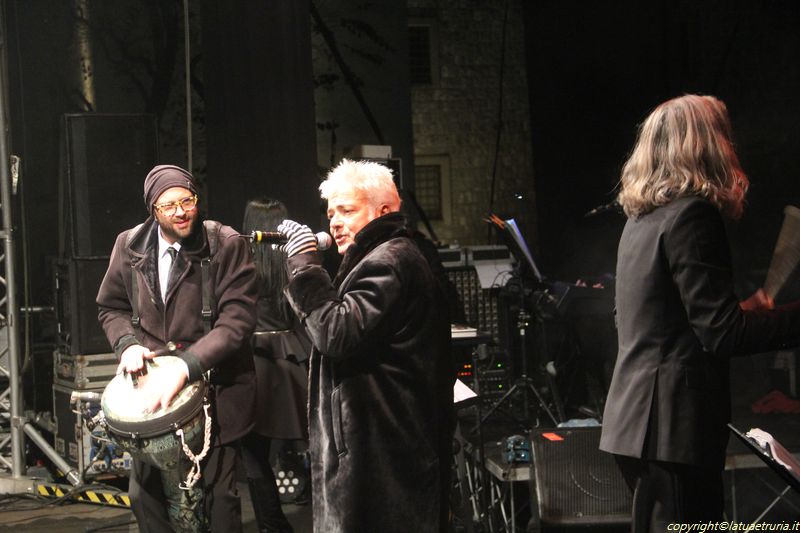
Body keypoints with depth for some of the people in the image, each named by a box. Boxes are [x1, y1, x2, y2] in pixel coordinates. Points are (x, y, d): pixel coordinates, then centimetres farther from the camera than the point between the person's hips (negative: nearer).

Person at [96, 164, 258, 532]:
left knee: (218, 495, 1)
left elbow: (237, 320, -16)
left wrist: (185, 367, -27)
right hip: (151, 384, 4)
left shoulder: (226, 245, -10)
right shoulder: (130, 246, 3)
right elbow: (112, 307, 16)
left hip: (212, 387, -4)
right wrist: (127, 344, -7)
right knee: (145, 494, 9)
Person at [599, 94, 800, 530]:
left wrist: (745, 310, 25)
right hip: (674, 426, -10)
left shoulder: (643, 216, 15)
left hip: (636, 419, 10)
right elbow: (722, 332, -18)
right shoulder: (692, 213, -14)